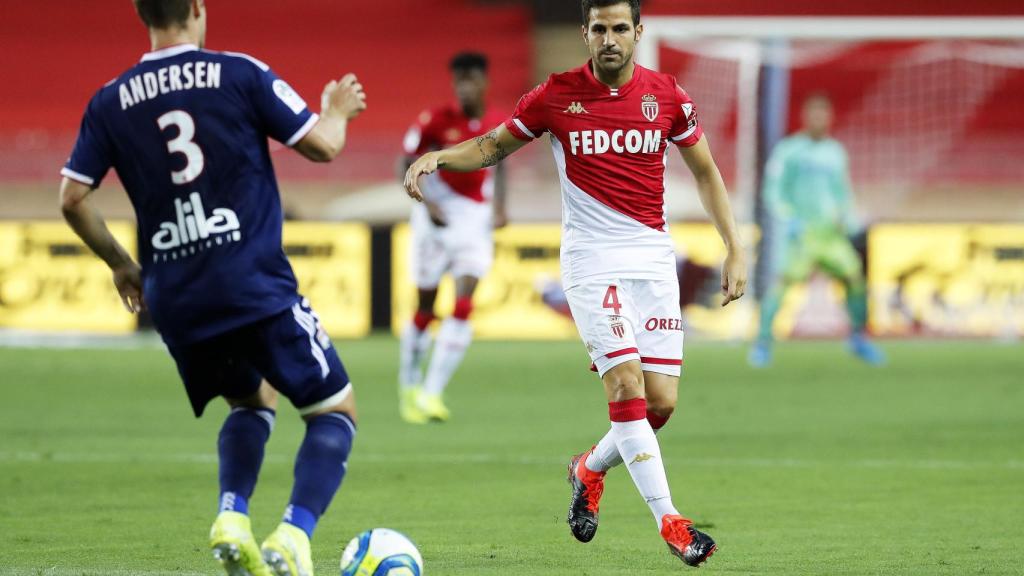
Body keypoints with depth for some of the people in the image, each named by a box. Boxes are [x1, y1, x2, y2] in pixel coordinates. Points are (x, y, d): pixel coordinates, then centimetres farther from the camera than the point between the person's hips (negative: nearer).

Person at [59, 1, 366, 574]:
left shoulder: (111, 102, 6)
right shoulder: (241, 74, -3)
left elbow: (73, 198, 7)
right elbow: (323, 145, 0)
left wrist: (122, 265, 22)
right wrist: (337, 111, 23)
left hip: (173, 300, 5)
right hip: (255, 285, -5)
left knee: (252, 400, 29)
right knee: (336, 410, 8)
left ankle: (231, 519, 6)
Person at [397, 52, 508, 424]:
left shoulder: (499, 124, 1)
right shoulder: (436, 121, -10)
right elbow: (406, 165, -5)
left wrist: (499, 207, 7)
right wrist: (427, 203, -18)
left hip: (476, 219, 2)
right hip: (437, 217, -2)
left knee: (463, 306, -12)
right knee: (425, 308, 4)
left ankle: (432, 393, -12)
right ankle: (409, 387, 23)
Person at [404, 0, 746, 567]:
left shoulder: (667, 95, 2)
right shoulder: (556, 95, -3)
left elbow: (705, 171, 12)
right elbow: (493, 146, 10)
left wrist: (735, 249, 7)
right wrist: (437, 156, -9)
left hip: (654, 259, 3)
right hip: (592, 260, -3)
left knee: (661, 401, -1)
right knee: (627, 385, -18)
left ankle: (590, 469, 29)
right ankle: (669, 522, -17)